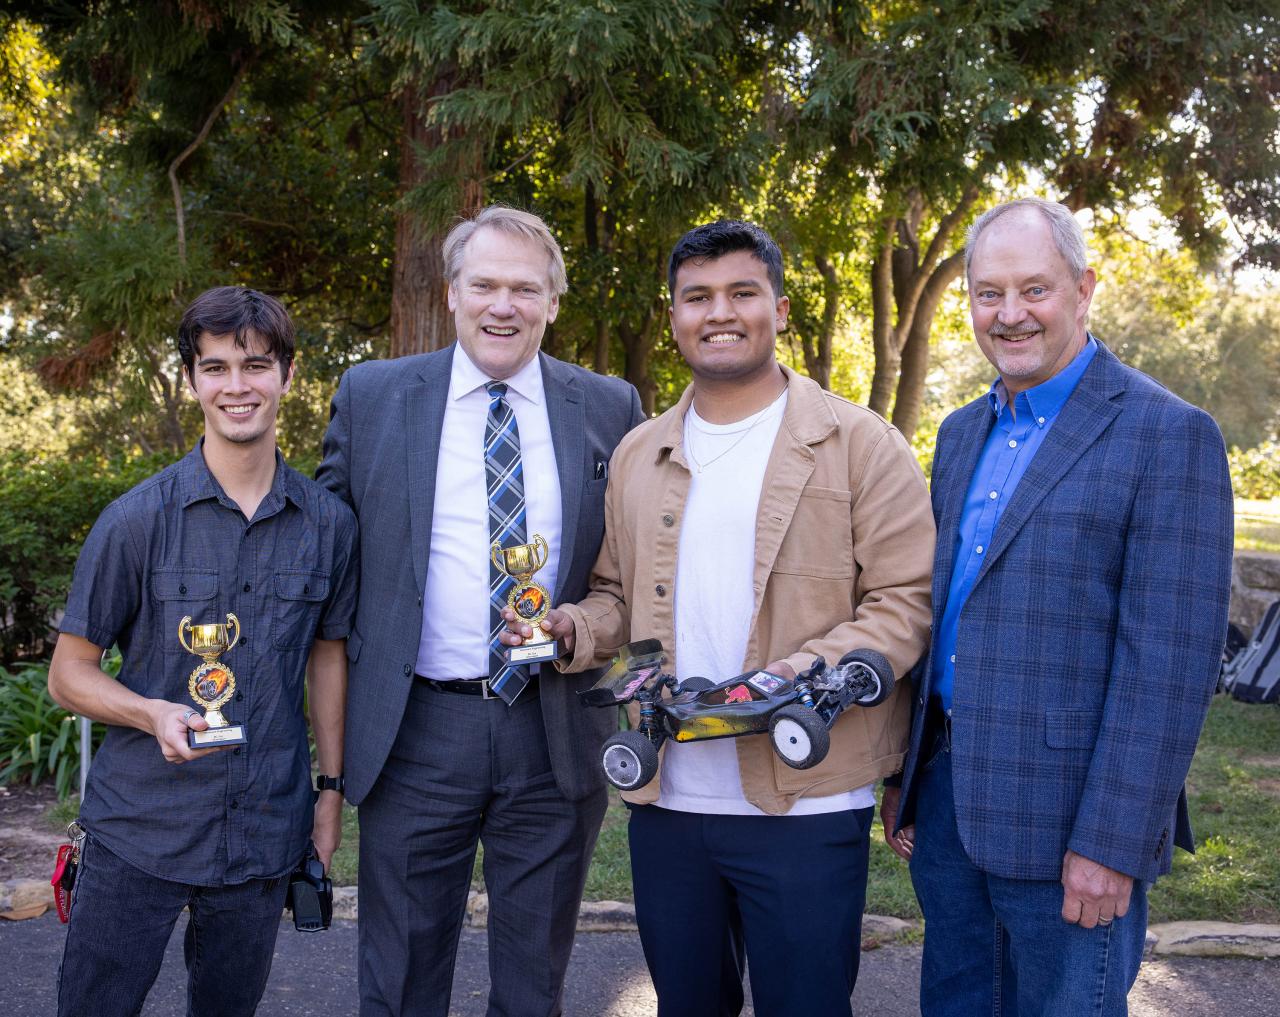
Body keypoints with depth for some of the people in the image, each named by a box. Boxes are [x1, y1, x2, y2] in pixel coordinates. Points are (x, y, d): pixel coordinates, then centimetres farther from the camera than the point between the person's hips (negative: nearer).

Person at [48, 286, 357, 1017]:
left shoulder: (329, 524, 0)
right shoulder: (137, 520, -8)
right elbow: (69, 673, -3)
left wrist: (333, 786, 11)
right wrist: (155, 714, -22)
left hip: (264, 834, 2)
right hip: (139, 827, -2)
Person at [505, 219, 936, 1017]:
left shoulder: (860, 444, -3)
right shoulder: (637, 455, 13)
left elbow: (907, 601, -7)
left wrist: (821, 667, -23)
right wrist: (573, 630, -2)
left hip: (805, 804, -4)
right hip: (664, 801, 5)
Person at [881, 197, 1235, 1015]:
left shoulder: (1168, 435, -11)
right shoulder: (963, 434, 12)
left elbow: (1169, 662, -16)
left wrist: (1113, 842, -19)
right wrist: (904, 772, 13)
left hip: (1064, 812, -6)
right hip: (945, 790, 7)